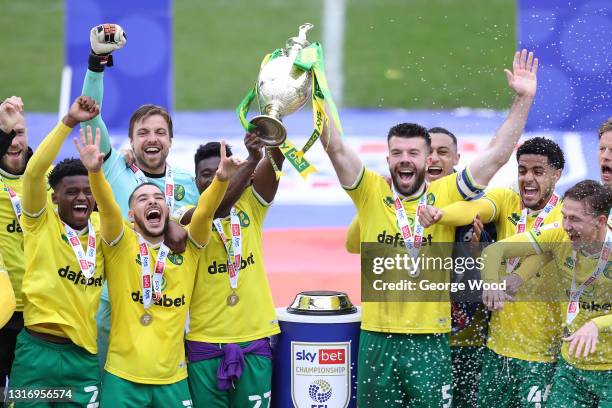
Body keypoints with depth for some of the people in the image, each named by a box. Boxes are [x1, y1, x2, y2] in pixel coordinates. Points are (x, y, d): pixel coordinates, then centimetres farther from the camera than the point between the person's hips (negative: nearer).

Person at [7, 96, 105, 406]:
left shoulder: (101, 231, 10)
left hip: (84, 356, 4)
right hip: (38, 351, -4)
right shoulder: (41, 223, -1)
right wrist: (69, 122, -21)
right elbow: (34, 171, -15)